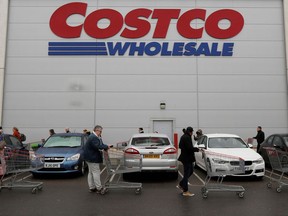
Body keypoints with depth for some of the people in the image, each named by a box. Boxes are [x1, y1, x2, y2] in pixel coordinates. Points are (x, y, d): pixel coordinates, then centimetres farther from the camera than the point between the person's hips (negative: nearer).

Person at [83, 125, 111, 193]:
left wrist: (106, 147, 0)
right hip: (92, 158, -12)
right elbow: (98, 146, -30)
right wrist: (106, 147, -21)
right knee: (96, 172, -7)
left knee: (91, 172, 13)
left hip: (91, 157, 12)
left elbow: (100, 144, 16)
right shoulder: (93, 137, -21)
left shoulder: (95, 137, 15)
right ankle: (99, 188, -2)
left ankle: (91, 187, 21)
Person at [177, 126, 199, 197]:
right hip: (187, 158, -10)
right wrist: (197, 149, -14)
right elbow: (190, 148, -25)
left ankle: (180, 185, 26)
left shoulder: (183, 137, 12)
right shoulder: (187, 137, -19)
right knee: (187, 174, -1)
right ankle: (185, 191, 8)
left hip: (185, 157, 10)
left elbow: (180, 146, 21)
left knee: (190, 172, 20)